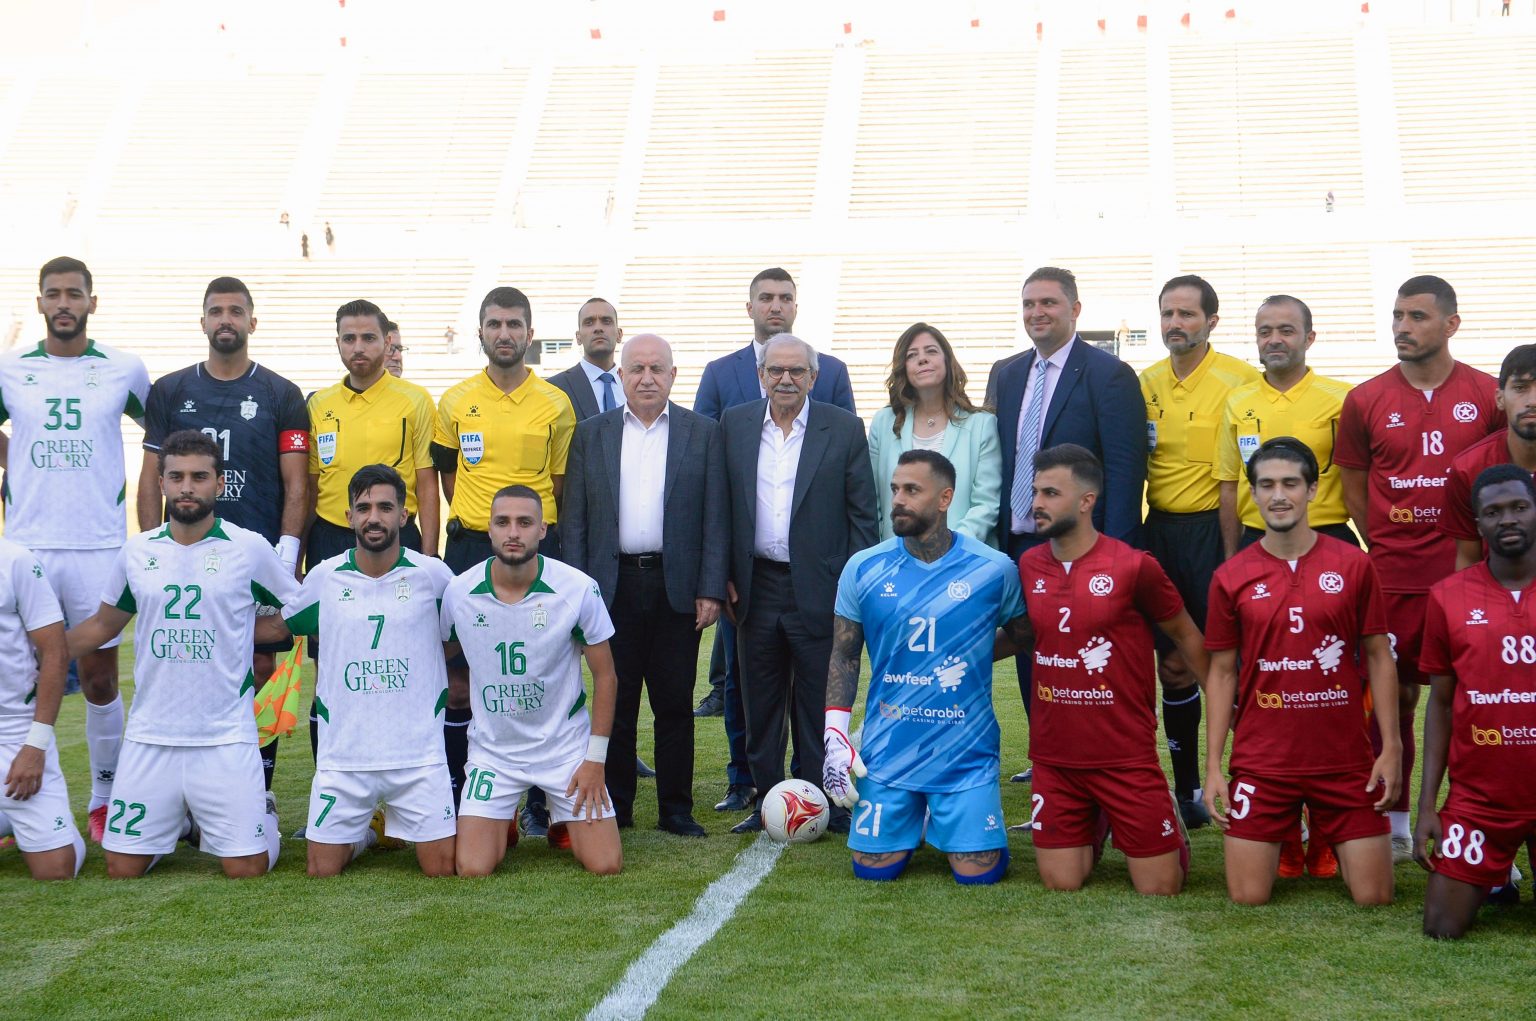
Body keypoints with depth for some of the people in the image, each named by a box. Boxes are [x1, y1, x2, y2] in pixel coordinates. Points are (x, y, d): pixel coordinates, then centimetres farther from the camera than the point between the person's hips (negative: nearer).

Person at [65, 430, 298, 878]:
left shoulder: (249, 548, -3)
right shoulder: (135, 552, 5)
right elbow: (102, 625, 18)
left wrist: (242, 628, -3)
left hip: (225, 737, -3)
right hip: (150, 736, 3)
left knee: (247, 869, -5)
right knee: (123, 869, 3)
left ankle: (262, 810, 26)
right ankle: (182, 820, 31)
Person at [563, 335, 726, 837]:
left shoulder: (703, 433, 6)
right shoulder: (591, 434, 8)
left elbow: (715, 518, 3)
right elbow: (574, 518, 6)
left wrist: (710, 590, -4)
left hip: (676, 585, 0)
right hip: (613, 585, 1)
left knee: (675, 703, 4)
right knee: (615, 701, 4)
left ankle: (676, 808, 13)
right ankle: (615, 806, 13)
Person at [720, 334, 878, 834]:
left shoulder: (844, 429, 0)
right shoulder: (734, 424, 7)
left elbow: (862, 514, 0)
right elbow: (721, 507, 8)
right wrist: (723, 577, 2)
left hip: (819, 588, -2)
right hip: (757, 586, 2)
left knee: (818, 705, 3)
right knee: (760, 703, 9)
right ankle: (765, 798, 19)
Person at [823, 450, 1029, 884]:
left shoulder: (993, 570, -6)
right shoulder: (863, 569, -2)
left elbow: (1023, 636, 11)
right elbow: (844, 656, 5)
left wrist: (967, 657, 3)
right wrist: (834, 735, -3)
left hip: (966, 751, -1)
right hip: (888, 748, 2)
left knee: (977, 873, -6)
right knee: (874, 867, 1)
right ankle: (914, 822, 33)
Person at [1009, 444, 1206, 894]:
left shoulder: (1134, 567, -11)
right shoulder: (1028, 566, 2)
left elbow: (1186, 636, 1)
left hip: (1125, 756, -4)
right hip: (1054, 757, 4)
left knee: (1159, 889, -1)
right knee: (1060, 885, 4)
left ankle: (1171, 823, 32)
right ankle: (1097, 827, 35)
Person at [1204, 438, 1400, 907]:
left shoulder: (1353, 565, -1)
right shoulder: (1232, 577, 0)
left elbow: (1379, 658, 3)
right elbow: (1222, 673, 5)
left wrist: (1390, 747, -3)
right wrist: (1213, 765, 0)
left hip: (1345, 760, 0)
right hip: (1261, 761, 0)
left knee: (1373, 897, 0)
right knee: (1248, 896, -2)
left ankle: (1334, 841, 33)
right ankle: (1283, 838, 31)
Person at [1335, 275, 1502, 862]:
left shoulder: (1488, 395, 2)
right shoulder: (1366, 401, 4)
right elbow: (1354, 489, 10)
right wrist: (1385, 550, 4)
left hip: (1468, 571, -1)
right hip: (1392, 578, 1)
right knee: (1392, 697, 6)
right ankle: (1394, 824, 16)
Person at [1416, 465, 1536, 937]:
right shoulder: (1448, 597, 0)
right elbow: (1441, 703, 4)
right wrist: (1426, 805, 0)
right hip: (1478, 798, 1)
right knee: (1442, 929, -1)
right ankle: (1494, 879, 29)